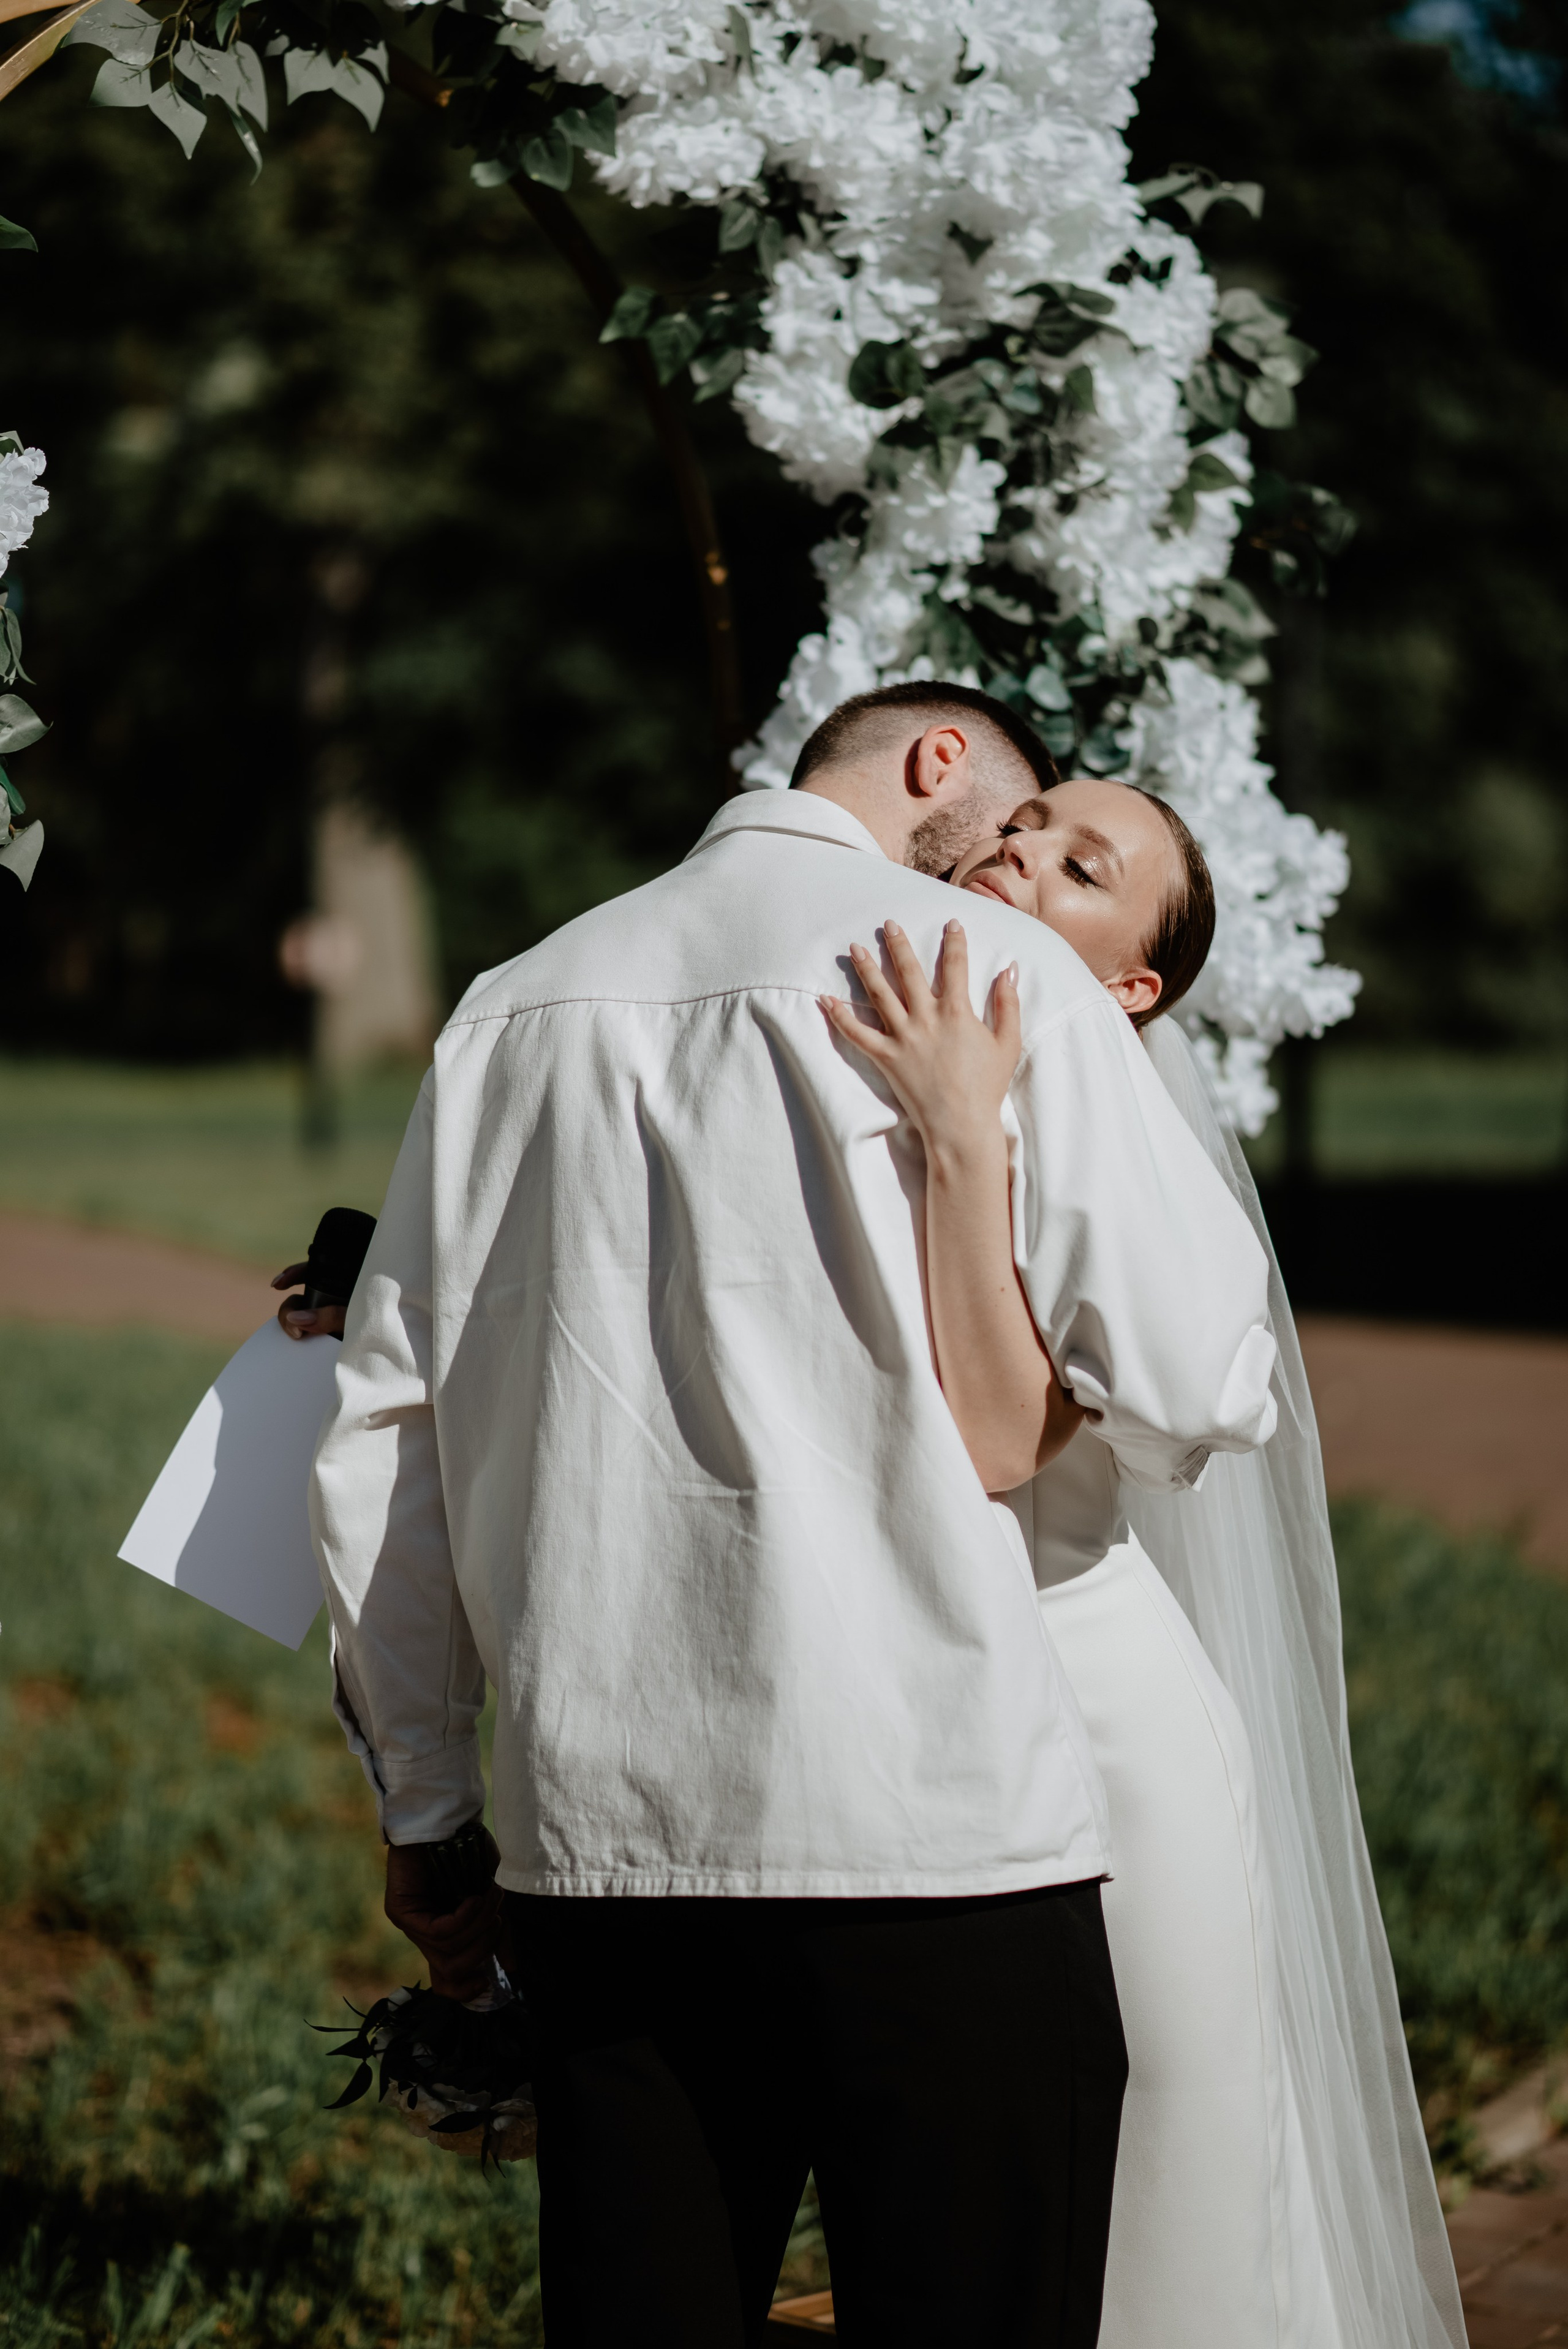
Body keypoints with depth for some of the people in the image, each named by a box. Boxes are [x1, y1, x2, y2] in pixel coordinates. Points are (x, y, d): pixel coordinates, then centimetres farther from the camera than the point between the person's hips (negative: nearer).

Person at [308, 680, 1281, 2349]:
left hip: (589, 1836, 5)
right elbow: (1200, 1390, -7)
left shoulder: (507, 1011, 14)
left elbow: (379, 1444, 14)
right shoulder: (993, 970, -1)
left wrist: (424, 1809, 21)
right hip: (932, 1831, -5)